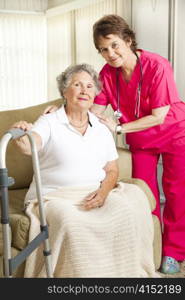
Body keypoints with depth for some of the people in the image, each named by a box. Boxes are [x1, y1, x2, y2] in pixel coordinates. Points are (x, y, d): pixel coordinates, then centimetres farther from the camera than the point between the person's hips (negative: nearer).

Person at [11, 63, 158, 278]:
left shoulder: (102, 129, 12)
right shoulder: (49, 123, -3)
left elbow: (112, 170, 13)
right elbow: (31, 146, -24)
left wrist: (103, 191, -9)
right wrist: (22, 137, -49)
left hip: (95, 195, 4)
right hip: (54, 196, -4)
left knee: (127, 209, -22)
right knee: (70, 222, -35)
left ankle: (128, 272, -5)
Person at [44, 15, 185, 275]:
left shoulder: (156, 66, -27)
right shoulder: (108, 73, -14)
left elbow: (158, 117, -26)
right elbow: (93, 111, -13)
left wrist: (118, 128, -27)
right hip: (140, 141, 4)